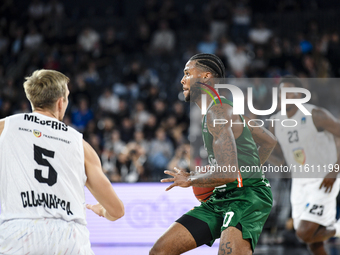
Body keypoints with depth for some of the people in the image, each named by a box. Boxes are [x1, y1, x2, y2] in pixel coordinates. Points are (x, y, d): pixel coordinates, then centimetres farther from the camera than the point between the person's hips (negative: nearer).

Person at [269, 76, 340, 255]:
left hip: (322, 184, -6)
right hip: (299, 184, 6)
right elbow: (280, 160, 15)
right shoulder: (276, 122, 6)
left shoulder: (316, 115, -13)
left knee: (304, 233, -18)